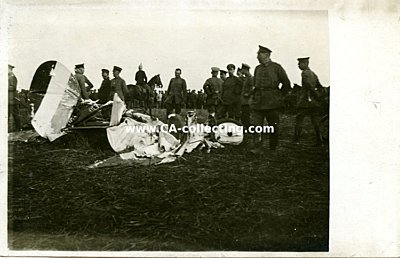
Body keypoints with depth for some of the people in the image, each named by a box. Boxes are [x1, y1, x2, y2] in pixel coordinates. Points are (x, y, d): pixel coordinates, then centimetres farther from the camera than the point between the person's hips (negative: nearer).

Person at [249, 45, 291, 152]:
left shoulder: (276, 67, -1)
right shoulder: (257, 68, 12)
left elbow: (287, 84, 4)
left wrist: (279, 95, 6)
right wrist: (255, 96, 14)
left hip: (272, 103, -3)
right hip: (257, 102, 3)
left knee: (273, 126, 7)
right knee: (256, 124, -8)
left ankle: (273, 147, 23)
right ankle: (257, 147, -6)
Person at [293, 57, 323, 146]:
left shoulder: (305, 73, -10)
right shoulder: (313, 74, 16)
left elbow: (310, 86, -19)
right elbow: (319, 87, 19)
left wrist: (317, 97, -14)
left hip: (305, 101, -7)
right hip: (315, 103, 7)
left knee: (299, 119, 2)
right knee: (315, 122, 6)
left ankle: (296, 140, 4)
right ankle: (319, 140, 2)